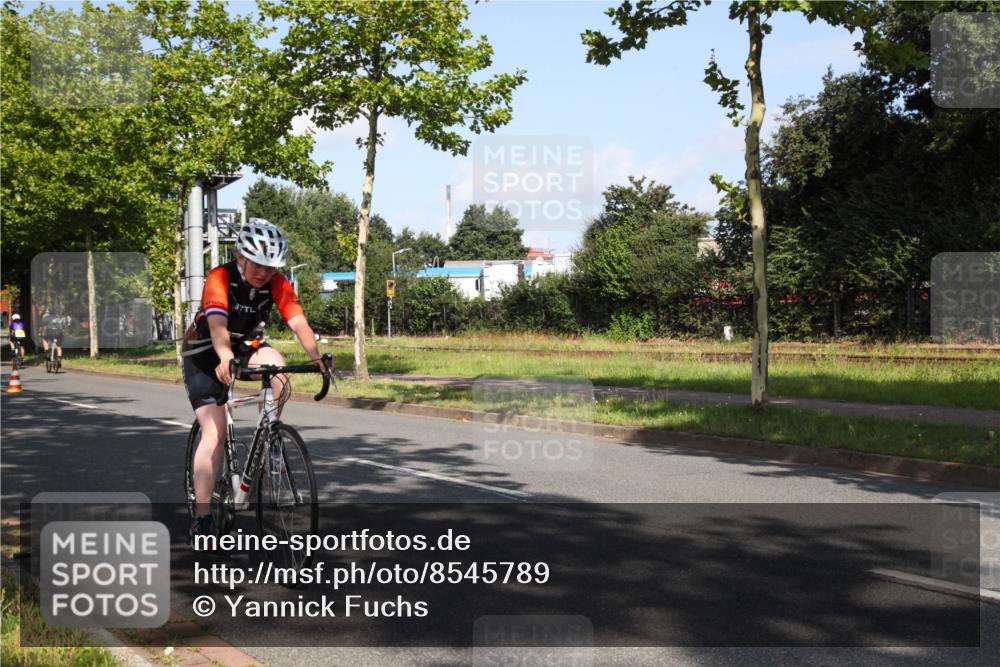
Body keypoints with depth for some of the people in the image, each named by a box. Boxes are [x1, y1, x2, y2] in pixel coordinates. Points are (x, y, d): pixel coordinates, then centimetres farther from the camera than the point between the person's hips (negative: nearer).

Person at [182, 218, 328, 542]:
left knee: (275, 364, -31)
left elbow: (298, 322, -28)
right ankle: (202, 516, -9)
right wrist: (225, 359, -63)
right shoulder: (220, 279, -27)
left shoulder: (277, 284, -16)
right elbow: (217, 324, -43)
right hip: (204, 355, -3)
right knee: (215, 433, -15)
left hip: (243, 347, 4)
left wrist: (317, 359, -45)